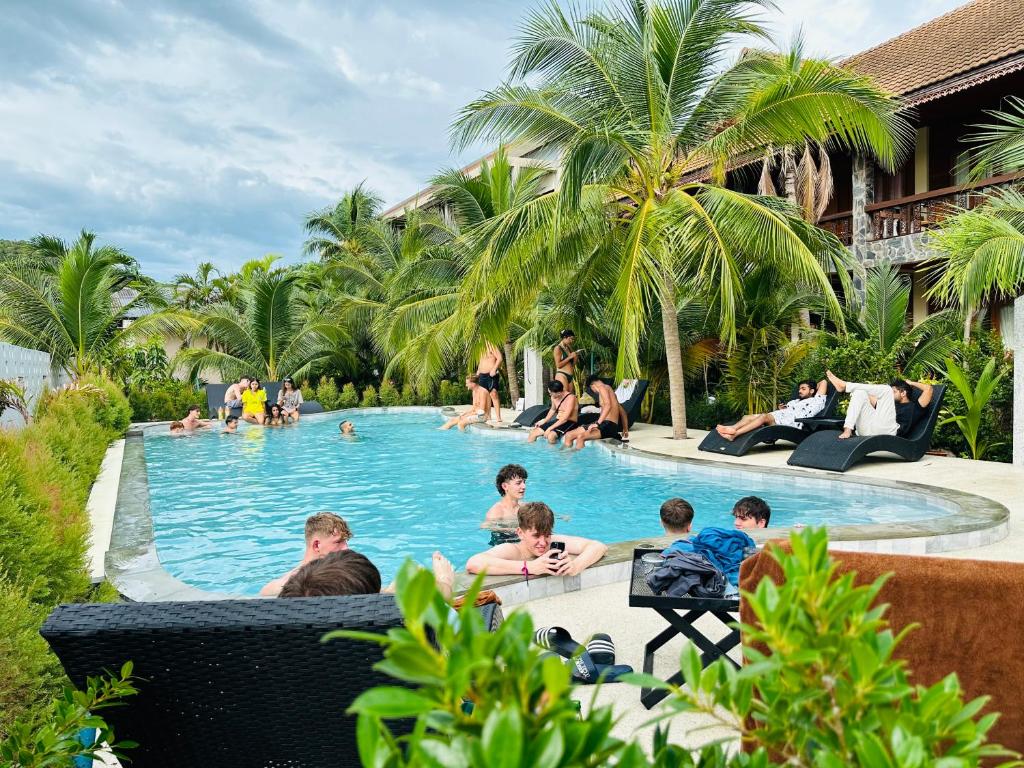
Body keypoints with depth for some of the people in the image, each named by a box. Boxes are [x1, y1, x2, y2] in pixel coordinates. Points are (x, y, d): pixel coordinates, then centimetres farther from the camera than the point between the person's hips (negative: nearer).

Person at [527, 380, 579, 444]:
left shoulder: (570, 398, -21)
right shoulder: (554, 397, 0)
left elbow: (565, 418, -26)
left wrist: (550, 428, -26)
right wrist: (544, 421, 10)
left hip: (570, 423, -7)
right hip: (557, 421, 7)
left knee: (550, 435, -34)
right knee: (533, 433, -3)